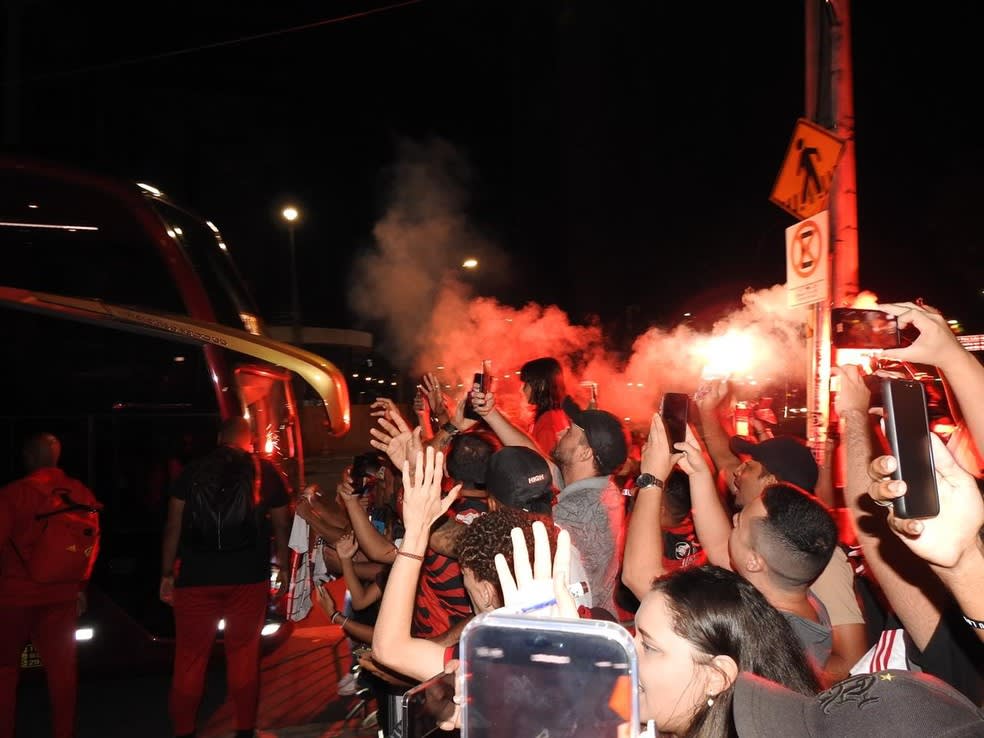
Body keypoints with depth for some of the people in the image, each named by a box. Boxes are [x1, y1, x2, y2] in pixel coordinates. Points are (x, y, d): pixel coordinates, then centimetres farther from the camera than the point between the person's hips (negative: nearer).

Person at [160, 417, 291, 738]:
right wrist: (284, 567, 17)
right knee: (244, 653, 11)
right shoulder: (266, 471, 4)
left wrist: (167, 574, 8)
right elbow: (281, 525, 7)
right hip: (248, 578, 0)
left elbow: (173, 526, 3)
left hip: (197, 577, 0)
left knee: (190, 655, 9)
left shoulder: (193, 471, 5)